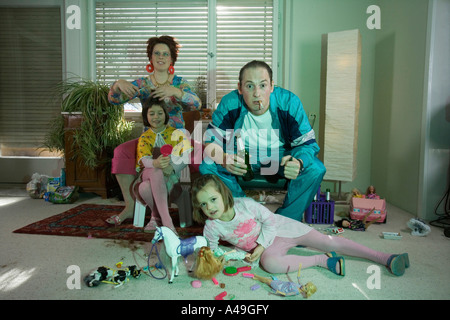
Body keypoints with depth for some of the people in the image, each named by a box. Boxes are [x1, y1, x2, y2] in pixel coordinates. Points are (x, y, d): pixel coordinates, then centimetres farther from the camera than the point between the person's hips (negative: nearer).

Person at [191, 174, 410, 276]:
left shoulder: (245, 204, -21)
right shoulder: (211, 227, -12)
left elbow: (270, 220, -12)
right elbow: (211, 248, 2)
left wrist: (260, 246, -19)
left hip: (280, 228, -1)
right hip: (267, 247, 2)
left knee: (330, 243, -8)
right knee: (270, 263, -36)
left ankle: (386, 258, 2)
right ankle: (323, 260, -19)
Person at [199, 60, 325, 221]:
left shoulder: (289, 102, -21)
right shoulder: (229, 104, -20)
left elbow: (308, 143, -18)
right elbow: (211, 140, -16)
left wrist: (299, 163, -43)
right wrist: (223, 159, -41)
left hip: (281, 155, 0)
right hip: (242, 156, 1)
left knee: (315, 169, -27)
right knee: (207, 166, -24)